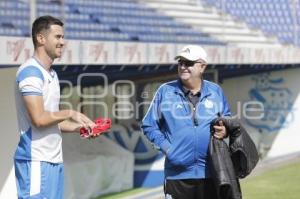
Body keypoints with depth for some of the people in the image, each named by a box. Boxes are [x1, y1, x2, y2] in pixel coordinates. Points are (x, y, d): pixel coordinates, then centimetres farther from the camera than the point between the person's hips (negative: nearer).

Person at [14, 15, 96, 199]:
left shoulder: (52, 74, 17)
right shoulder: (31, 72, -13)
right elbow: (39, 119, -20)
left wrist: (79, 127, 7)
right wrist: (70, 113, -8)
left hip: (54, 160, 9)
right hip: (36, 161, -9)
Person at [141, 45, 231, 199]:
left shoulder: (215, 92, 8)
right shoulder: (165, 91, 3)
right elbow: (149, 125, 6)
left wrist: (224, 131, -5)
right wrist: (165, 146, -7)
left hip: (210, 173, 1)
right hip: (178, 173, -1)